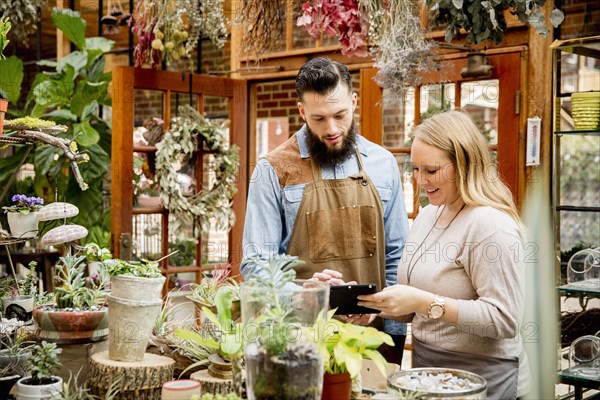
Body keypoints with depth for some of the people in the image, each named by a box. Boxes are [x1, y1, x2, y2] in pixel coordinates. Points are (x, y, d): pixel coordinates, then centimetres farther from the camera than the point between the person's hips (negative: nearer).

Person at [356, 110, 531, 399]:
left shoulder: (490, 225, -19)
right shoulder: (427, 215, 6)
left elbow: (504, 320, -24)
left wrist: (425, 303, -28)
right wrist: (378, 305, -6)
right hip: (427, 370, 7)